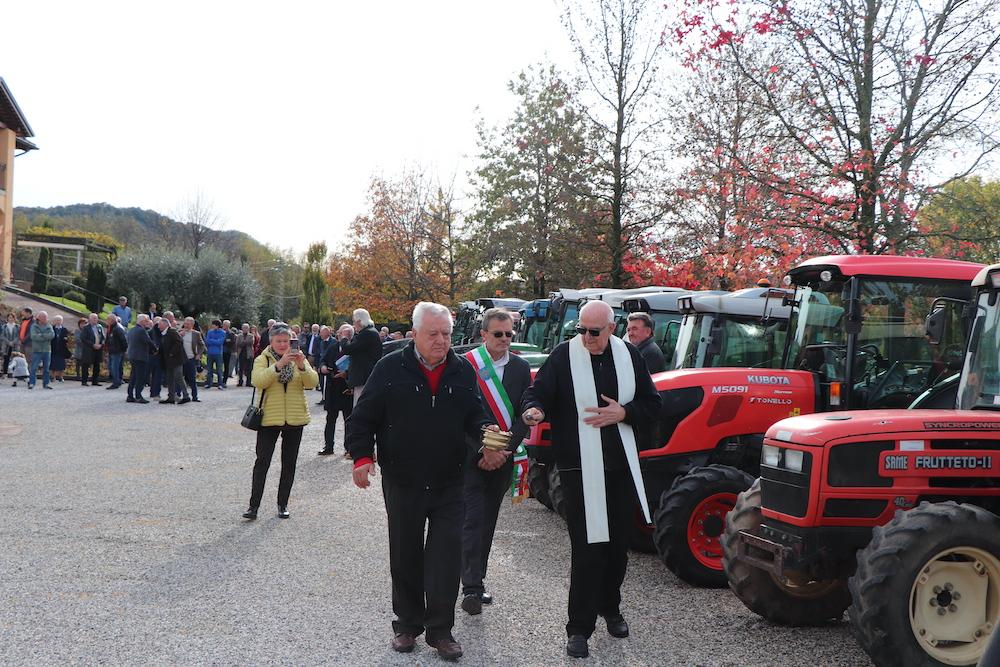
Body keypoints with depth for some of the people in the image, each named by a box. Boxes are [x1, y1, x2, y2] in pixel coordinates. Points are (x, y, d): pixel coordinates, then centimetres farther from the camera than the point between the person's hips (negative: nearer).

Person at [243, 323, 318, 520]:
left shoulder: (298, 359, 8)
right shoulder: (263, 359, 1)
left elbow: (313, 382, -6)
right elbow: (258, 381, -19)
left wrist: (302, 366, -22)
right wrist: (279, 365, -28)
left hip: (295, 418, 3)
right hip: (269, 417, -3)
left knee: (289, 463, 8)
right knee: (262, 461, -4)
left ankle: (283, 504, 18)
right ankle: (254, 505, 0)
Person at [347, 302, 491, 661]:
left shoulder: (463, 371, 2)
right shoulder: (391, 368, -6)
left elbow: (474, 415, 9)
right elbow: (363, 416, -3)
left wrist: (485, 432, -13)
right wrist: (361, 456, -13)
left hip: (449, 483, 1)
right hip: (402, 482, -1)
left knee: (447, 558, -1)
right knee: (405, 556, 11)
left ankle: (440, 629, 12)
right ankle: (407, 624, 26)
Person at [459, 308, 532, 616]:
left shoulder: (520, 368, 6)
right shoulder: (465, 365, -7)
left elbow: (524, 415, 2)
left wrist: (504, 451, -9)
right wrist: (485, 450, -13)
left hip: (502, 458, 4)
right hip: (471, 457, -4)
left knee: (488, 521, 11)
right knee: (473, 520, -8)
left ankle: (475, 582, 22)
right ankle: (472, 588, -7)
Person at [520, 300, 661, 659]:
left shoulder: (628, 355, 5)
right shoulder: (564, 355, -4)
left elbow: (651, 403, 9)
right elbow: (537, 392, -6)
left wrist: (623, 413, -9)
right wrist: (534, 409, -29)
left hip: (621, 467, 4)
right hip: (580, 468, -4)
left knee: (618, 544, 15)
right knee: (586, 548, -5)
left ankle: (610, 608, 36)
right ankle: (579, 628, 5)